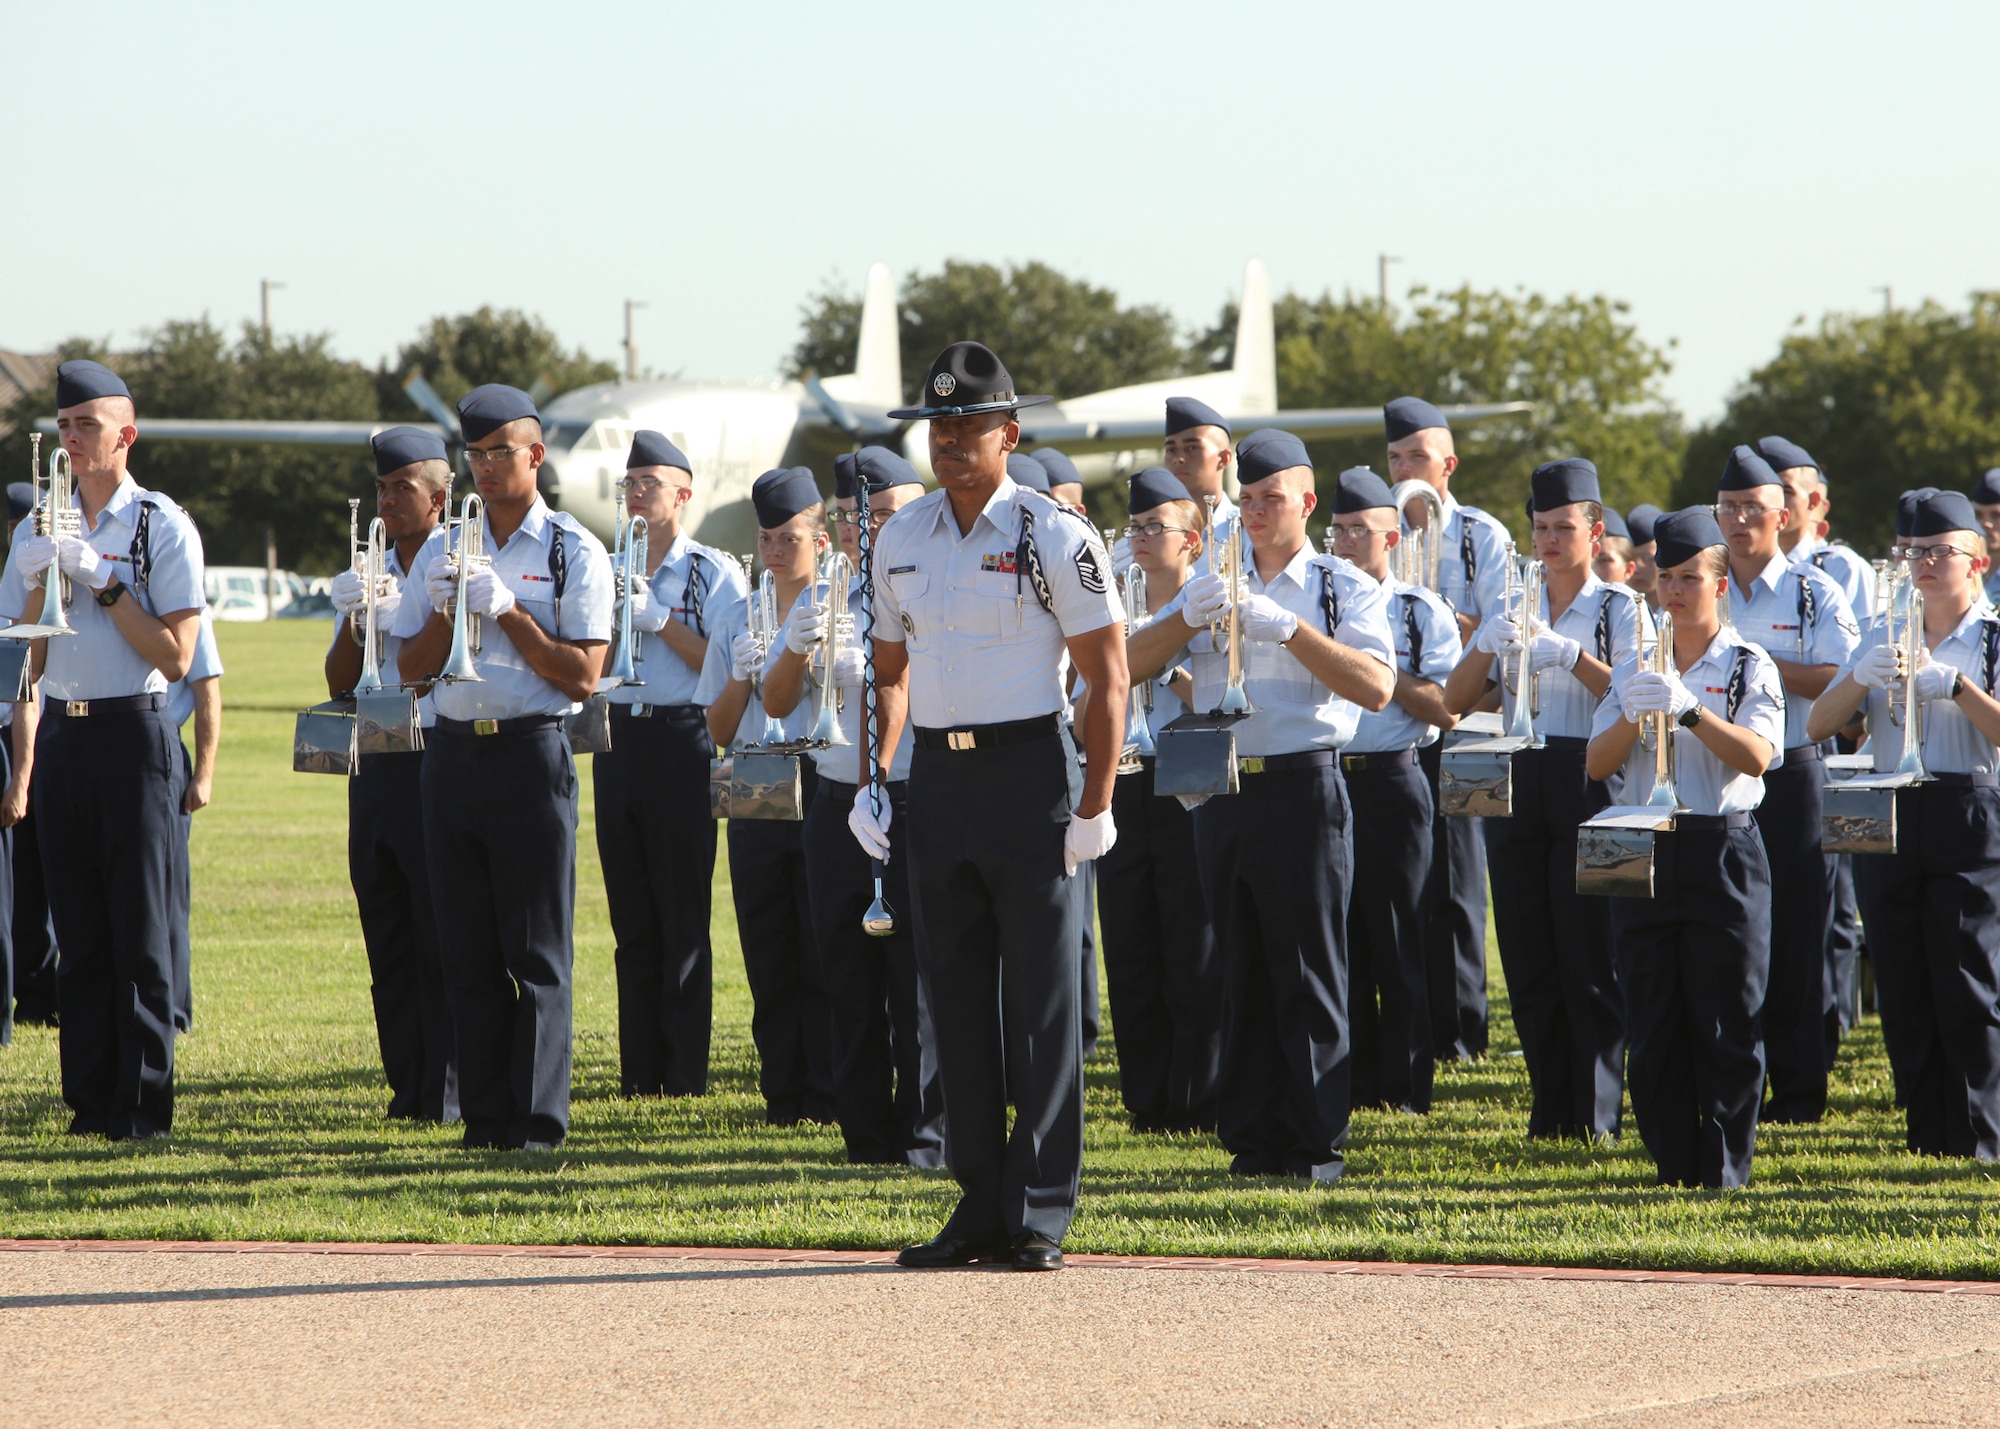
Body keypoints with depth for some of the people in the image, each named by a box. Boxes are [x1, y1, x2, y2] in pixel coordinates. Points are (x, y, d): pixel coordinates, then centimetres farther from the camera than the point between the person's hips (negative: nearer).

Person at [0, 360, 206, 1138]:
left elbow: (176, 656, -9)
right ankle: (91, 1096, 8)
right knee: (79, 930, 5)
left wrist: (103, 583, -14)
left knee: (139, 929, -4)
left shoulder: (163, 527, -2)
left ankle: (144, 1101, 0)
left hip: (132, 731, -5)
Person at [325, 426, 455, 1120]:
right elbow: (341, 684, 11)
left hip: (436, 758, -6)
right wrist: (353, 621, -6)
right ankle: (407, 1082, 11)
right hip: (374, 769, 6)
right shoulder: (369, 575, 16)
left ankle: (448, 1087, -6)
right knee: (388, 938, 7)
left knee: (443, 939, -7)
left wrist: (394, 615, -16)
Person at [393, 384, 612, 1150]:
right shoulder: (443, 548, 14)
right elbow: (411, 665, 12)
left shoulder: (573, 552, 1)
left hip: (531, 750, -4)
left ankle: (537, 1117, -3)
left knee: (536, 954, -4)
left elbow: (583, 673, -7)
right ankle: (483, 1114, 8)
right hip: (453, 748, 4)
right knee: (468, 948, 4)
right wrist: (445, 610, -5)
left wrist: (507, 611, -12)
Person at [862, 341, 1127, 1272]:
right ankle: (981, 1204, 13)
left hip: (1027, 769, -5)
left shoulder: (1053, 537, -7)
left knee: (1042, 1000, -3)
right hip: (936, 776, 5)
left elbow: (1108, 677, -7)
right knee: (957, 995, 7)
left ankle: (1041, 1212, 1)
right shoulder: (901, 538, 10)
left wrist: (1094, 806, -12)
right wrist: (873, 778, 7)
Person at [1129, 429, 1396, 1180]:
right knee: (1242, 972, 6)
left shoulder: (1344, 588, 3)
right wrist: (1191, 616, -10)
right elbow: (1134, 663, 8)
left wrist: (1287, 627, -18)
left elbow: (1377, 686, -13)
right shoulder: (1214, 583, 17)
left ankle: (1319, 1143, -3)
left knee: (1309, 971, -5)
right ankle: (1254, 1137, 10)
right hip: (1223, 793, 5)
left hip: (1302, 787, -5)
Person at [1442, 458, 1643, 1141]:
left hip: (1588, 786, -5)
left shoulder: (1619, 609, 3)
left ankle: (1596, 1114, -6)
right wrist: (1486, 646, -9)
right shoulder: (1515, 608, 16)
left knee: (1589, 960, -8)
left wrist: (1571, 654, -22)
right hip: (1518, 788, 5)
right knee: (1528, 961, 4)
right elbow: (1456, 700, 9)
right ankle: (1551, 1106, 10)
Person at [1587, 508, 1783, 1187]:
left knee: (1726, 1027, -5)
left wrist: (1688, 710, -25)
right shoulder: (1635, 669, 14)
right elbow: (1597, 764, 6)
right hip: (1644, 851, 4)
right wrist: (1634, 716, -13)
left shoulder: (1749, 667, 2)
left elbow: (1756, 754, -14)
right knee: (1652, 1028, 3)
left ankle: (1725, 1173, -1)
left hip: (1722, 848, -4)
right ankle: (1673, 1166, 9)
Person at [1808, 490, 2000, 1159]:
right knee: (1902, 991, 5)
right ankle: (1925, 1136, 13)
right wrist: (1862, 676, -10)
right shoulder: (1884, 637, 15)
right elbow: (1819, 724, 7)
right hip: (1894, 820, 5)